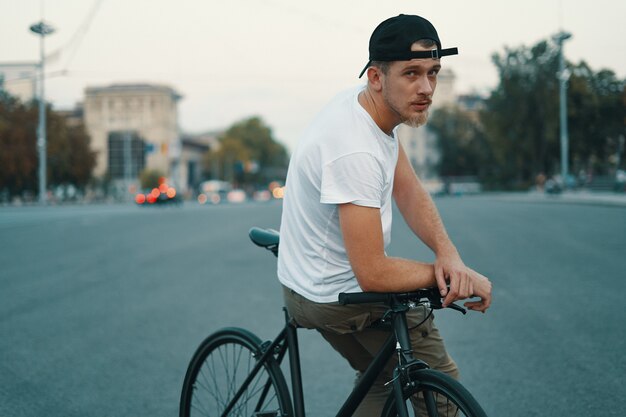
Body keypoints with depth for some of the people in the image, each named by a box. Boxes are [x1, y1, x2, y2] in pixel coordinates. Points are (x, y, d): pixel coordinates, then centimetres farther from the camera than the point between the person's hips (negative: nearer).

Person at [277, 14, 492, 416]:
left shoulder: (371, 107, -3)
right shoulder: (356, 152, -33)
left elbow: (408, 190, 0)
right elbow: (372, 274, -32)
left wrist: (449, 253, -17)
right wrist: (455, 276, -21)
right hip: (337, 297, -9)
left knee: (381, 373, 26)